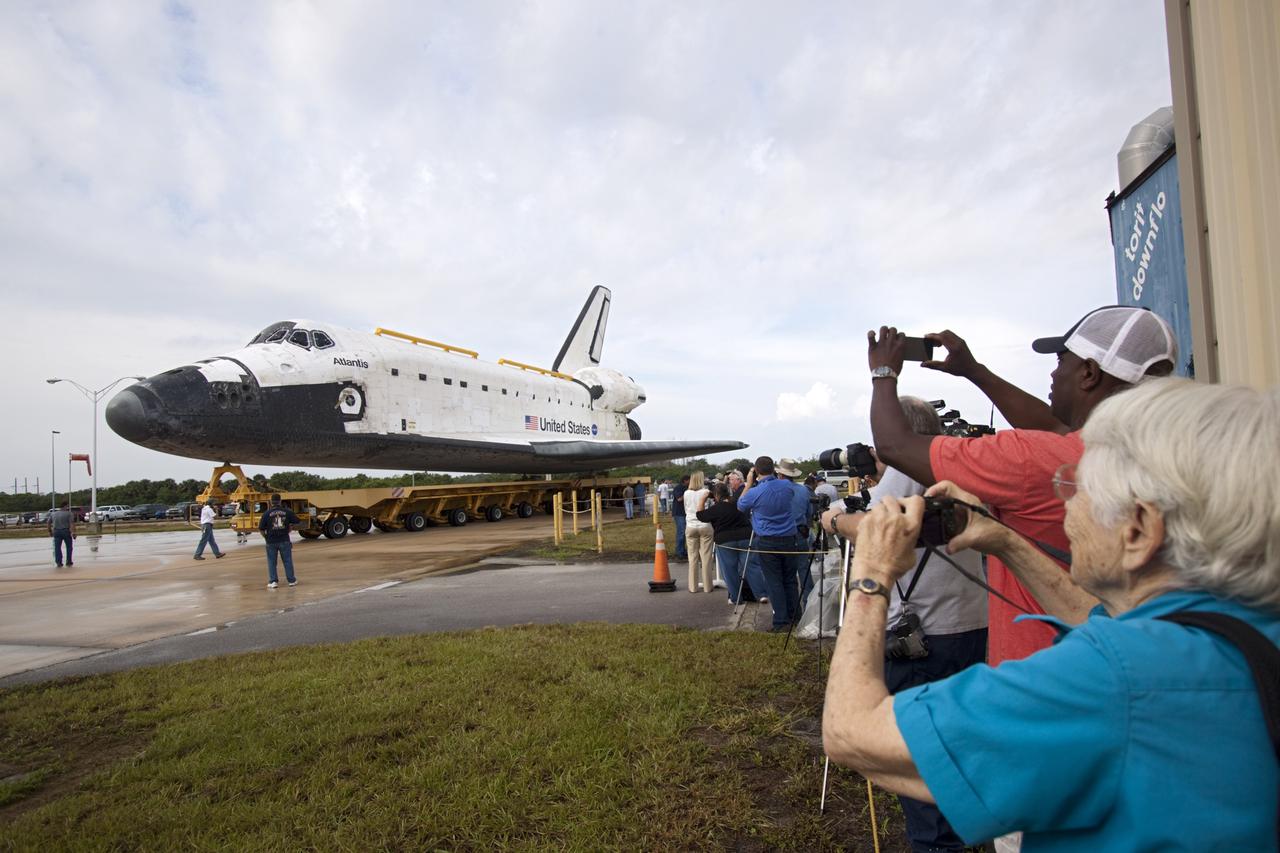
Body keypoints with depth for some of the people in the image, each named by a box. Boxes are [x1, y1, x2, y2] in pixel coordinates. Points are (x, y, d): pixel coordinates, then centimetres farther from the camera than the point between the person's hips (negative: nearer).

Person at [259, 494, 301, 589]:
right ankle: (291, 580, 14)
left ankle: (273, 581, 10)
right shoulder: (287, 511, -2)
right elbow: (297, 522, 2)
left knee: (272, 562, 11)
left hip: (271, 542, -1)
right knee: (287, 561, 9)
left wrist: (266, 537, 10)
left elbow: (261, 528, -6)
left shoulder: (267, 513, -6)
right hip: (284, 541, 1)